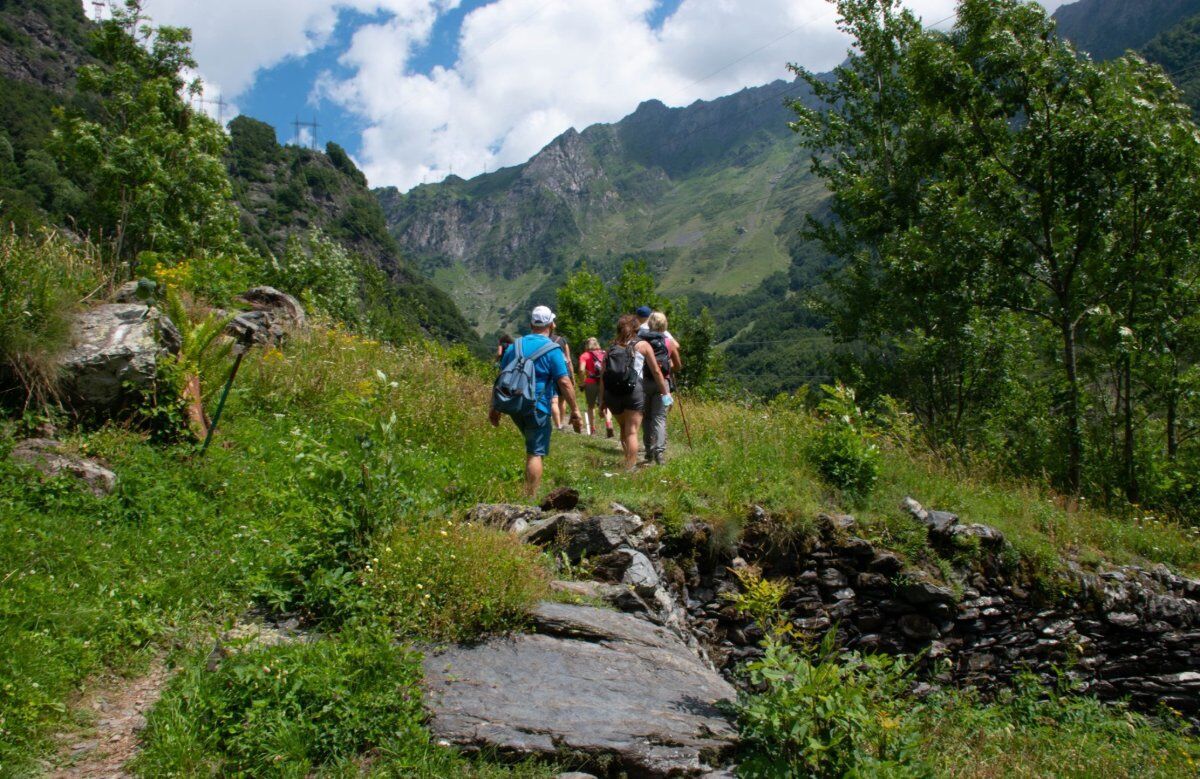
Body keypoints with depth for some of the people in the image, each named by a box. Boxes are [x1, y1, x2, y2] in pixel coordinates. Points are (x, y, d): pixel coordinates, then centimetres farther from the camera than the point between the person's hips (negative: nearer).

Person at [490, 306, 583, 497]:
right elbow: (565, 382, -13)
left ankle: (529, 491, 27)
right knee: (535, 453, -1)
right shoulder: (552, 349, -7)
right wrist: (575, 411, -7)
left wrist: (495, 408, 19)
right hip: (537, 408, -6)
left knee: (532, 448, 24)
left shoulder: (515, 346, 10)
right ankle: (531, 498, -2)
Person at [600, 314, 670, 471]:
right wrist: (665, 393, 13)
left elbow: (603, 376, 11)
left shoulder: (611, 348, 17)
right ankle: (630, 468, -5)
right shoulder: (642, 345, 10)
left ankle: (629, 462, 28)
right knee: (632, 432, -1)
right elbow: (656, 371, 6)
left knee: (624, 429, 22)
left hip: (612, 394, 4)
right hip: (634, 392, -3)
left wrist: (602, 401, 13)